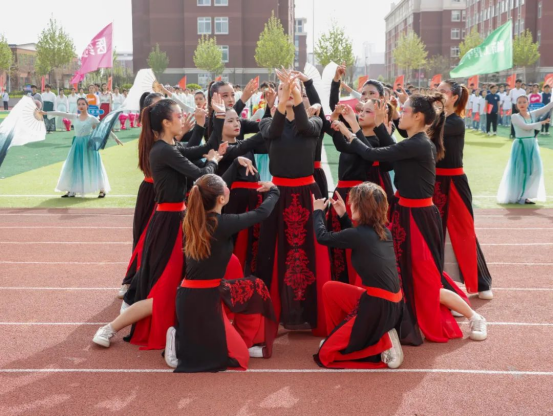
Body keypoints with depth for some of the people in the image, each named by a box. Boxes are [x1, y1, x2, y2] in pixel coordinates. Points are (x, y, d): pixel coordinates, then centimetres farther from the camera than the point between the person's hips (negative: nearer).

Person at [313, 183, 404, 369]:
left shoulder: (359, 234, -15)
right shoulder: (384, 231, 7)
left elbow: (323, 237, 0)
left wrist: (318, 212, 17)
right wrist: (343, 215, 22)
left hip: (377, 306, -9)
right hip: (392, 304, 9)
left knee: (327, 354, 1)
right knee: (330, 289, 23)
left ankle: (383, 344, -5)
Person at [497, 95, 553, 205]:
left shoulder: (533, 114, 6)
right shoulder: (515, 117, -7)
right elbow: (525, 126, -20)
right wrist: (541, 123, -14)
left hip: (532, 145, 5)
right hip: (521, 146, -5)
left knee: (534, 170, 3)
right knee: (520, 171, -3)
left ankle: (524, 196, 12)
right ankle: (516, 196, 4)